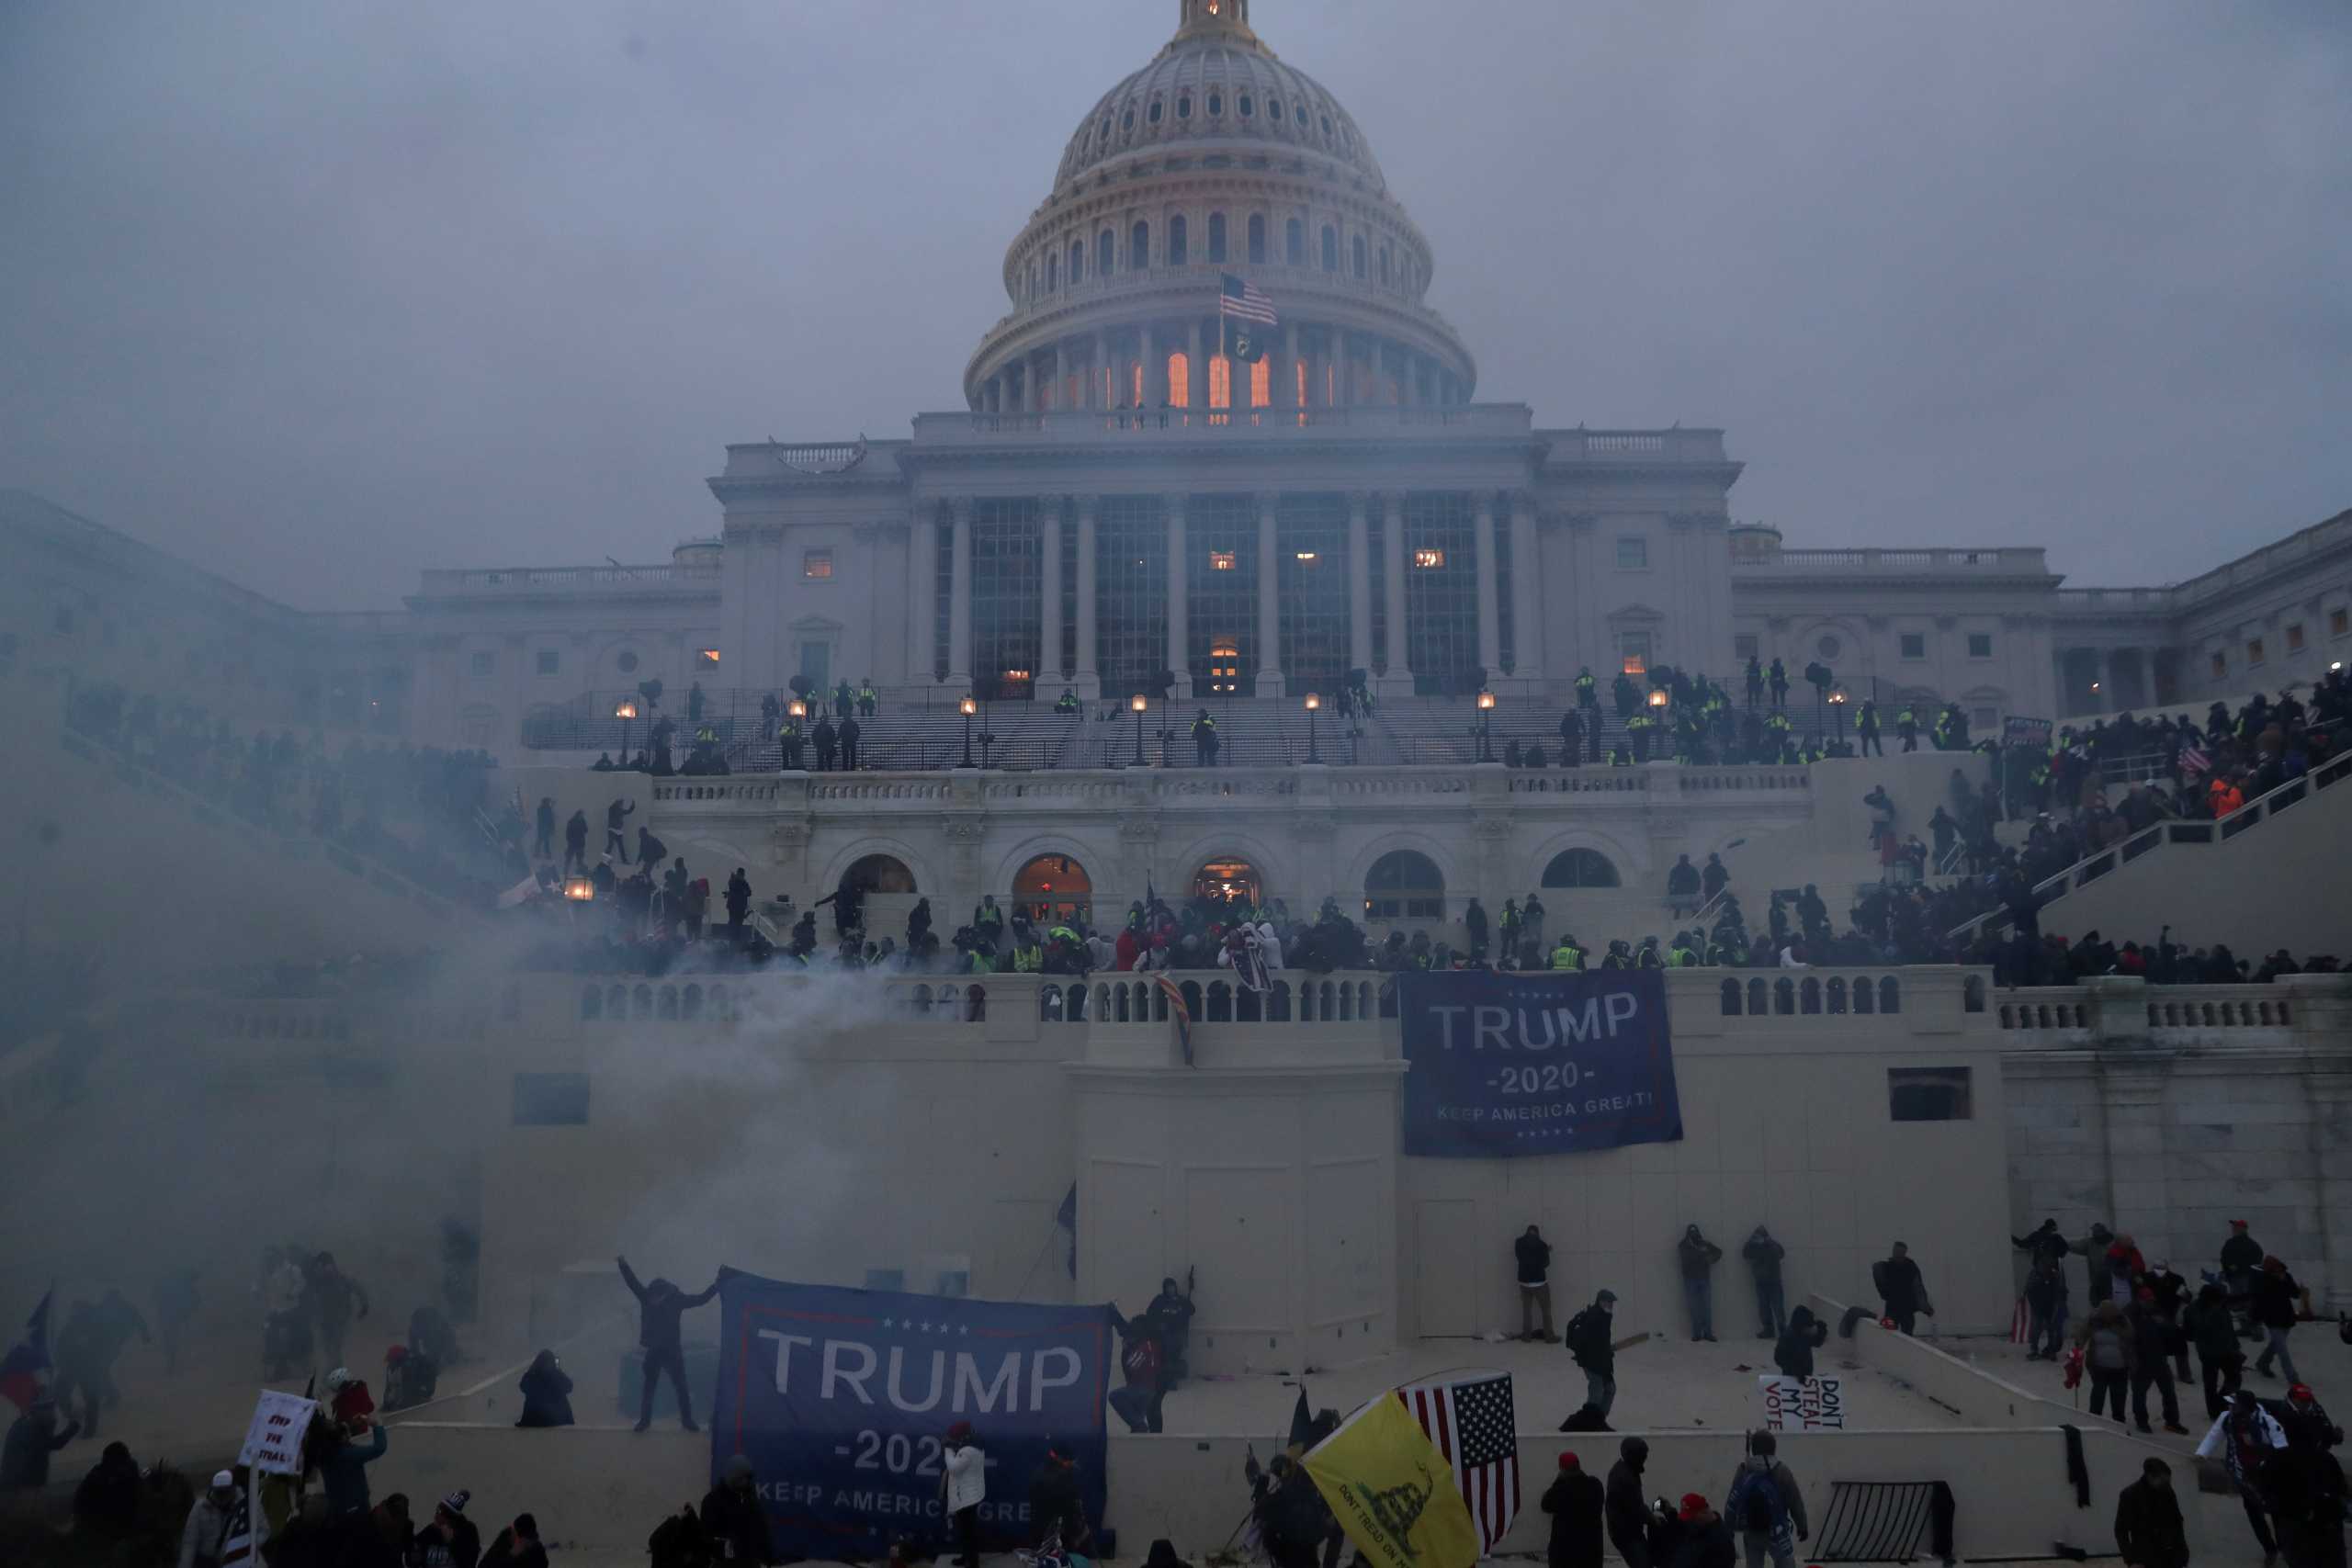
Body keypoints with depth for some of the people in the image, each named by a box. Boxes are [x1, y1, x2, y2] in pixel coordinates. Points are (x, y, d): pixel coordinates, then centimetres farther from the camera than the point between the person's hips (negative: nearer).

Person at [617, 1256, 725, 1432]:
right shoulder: (646, 1297, -8)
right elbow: (632, 1282, -15)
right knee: (649, 1386, 10)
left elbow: (701, 1299, -7)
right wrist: (624, 1265, -29)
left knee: (681, 1386, 3)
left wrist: (717, 1284, -16)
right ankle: (644, 1419, 23)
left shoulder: (676, 1299, -10)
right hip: (653, 1351, 1)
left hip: (673, 1350, -1)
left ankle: (687, 1420, 13)